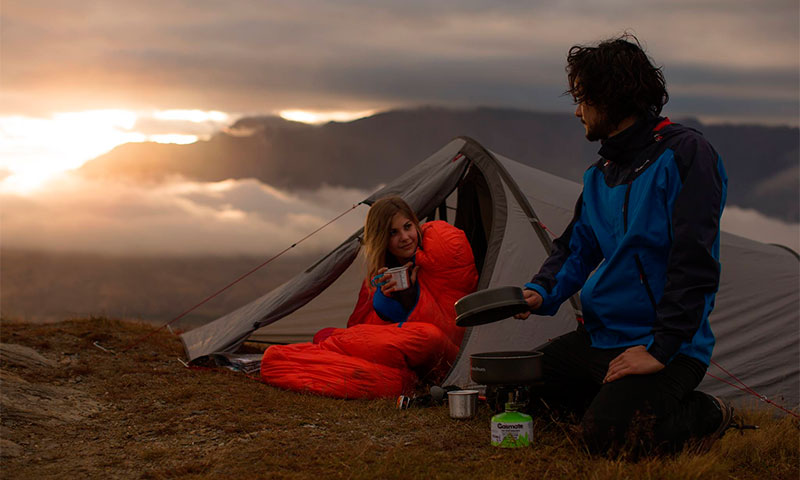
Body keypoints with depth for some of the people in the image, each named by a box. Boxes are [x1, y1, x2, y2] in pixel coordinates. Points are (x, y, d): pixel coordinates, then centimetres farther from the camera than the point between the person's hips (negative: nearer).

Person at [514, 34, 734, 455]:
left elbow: (693, 263, -21)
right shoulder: (600, 175, 11)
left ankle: (705, 415, -1)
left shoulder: (685, 154, -16)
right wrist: (542, 292, -4)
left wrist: (660, 349, -24)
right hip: (600, 337, 8)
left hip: (667, 345, -8)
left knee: (609, 435, -26)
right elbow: (576, 247, 18)